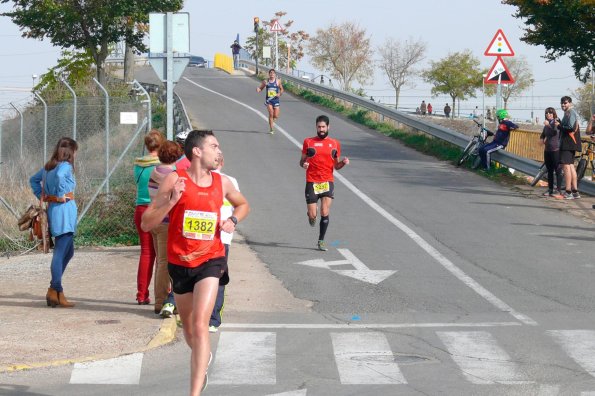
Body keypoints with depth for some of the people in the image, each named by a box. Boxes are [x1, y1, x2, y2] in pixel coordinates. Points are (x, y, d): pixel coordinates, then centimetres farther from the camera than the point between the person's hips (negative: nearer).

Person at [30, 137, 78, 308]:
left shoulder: (48, 166, 15)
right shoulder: (66, 166, -10)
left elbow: (33, 180, 27)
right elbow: (59, 176, -33)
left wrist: (42, 196, 19)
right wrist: (61, 195, -19)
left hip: (53, 209, 9)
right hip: (64, 210, -9)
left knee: (68, 251, 17)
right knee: (60, 253, -7)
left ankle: (53, 290, 16)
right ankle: (57, 292, -7)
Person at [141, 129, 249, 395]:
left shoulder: (222, 183, 1)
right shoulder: (174, 180, -9)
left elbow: (243, 204, 24)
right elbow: (146, 224, -11)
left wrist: (233, 220, 2)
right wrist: (171, 201, -25)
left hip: (210, 260, 0)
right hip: (180, 263, 1)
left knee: (200, 325, -18)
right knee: (188, 329, 17)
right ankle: (204, 358, 51)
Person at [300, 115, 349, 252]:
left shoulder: (335, 143, 9)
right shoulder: (308, 142, 5)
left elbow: (336, 166, 15)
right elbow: (302, 161, 12)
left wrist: (343, 162, -7)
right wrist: (303, 164, -12)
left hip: (328, 182, 1)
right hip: (312, 182, 0)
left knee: (325, 213, -11)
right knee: (313, 215, -4)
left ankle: (321, 241, 2)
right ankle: (312, 216, 35)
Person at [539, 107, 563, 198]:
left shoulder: (556, 122, -5)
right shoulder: (546, 124, 15)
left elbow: (556, 131, -24)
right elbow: (543, 135, 29)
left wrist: (549, 125, -30)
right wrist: (542, 139, 10)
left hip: (556, 149, -7)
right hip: (547, 150, 7)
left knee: (557, 170, -7)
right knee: (549, 171, 11)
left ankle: (558, 191, -9)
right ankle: (550, 189, 16)